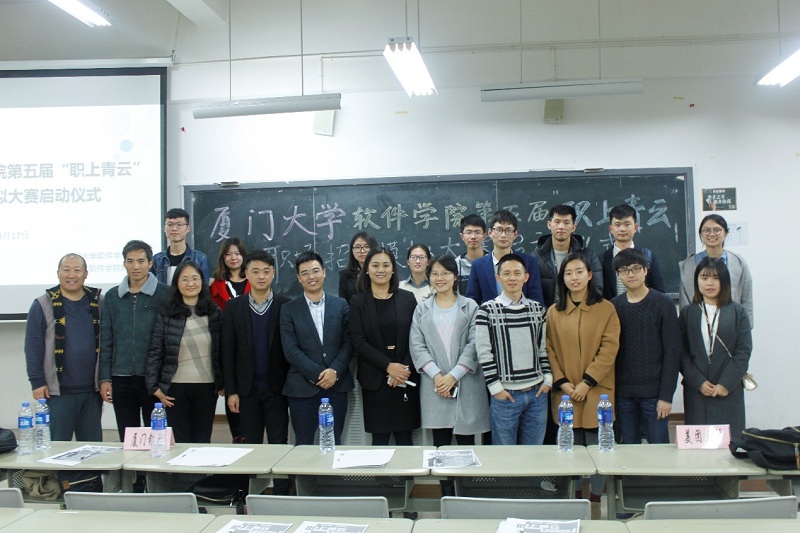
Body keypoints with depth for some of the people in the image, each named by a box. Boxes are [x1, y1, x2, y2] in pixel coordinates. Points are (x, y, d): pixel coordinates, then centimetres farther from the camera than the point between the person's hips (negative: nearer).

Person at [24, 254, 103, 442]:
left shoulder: (99, 303, 7)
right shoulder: (43, 305, 0)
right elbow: (33, 346, -2)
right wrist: (37, 382, -8)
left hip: (92, 390, 3)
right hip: (58, 391, -2)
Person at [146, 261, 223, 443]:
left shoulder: (214, 313, 4)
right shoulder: (166, 315, 0)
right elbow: (155, 352, 0)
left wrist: (223, 383, 3)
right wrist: (154, 386, -4)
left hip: (207, 387, 1)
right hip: (176, 387, -1)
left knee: (202, 441, 7)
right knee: (179, 441, 3)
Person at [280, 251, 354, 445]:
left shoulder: (340, 305, 7)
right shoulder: (289, 310, 3)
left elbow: (348, 342, 3)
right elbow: (291, 350, -5)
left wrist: (334, 371, -11)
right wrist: (318, 374, -12)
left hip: (337, 386, 1)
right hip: (303, 388, -1)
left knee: (334, 444, 7)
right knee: (303, 445, 5)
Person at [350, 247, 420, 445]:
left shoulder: (407, 298, 6)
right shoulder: (358, 302, 3)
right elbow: (359, 342, -4)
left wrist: (406, 368, -11)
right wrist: (388, 366, -14)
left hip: (406, 377, 1)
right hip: (375, 378, -1)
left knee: (404, 436, 4)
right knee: (379, 437, 2)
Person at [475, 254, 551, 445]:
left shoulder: (537, 309, 8)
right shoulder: (487, 310, -5)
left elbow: (543, 348, 14)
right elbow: (484, 353, -6)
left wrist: (547, 379, 5)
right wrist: (495, 387, -9)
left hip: (537, 392, 4)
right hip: (505, 394, -3)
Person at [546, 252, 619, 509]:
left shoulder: (605, 308, -1)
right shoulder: (554, 312, 7)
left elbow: (609, 348, -7)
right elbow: (549, 350, 5)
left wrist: (586, 382, -13)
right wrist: (561, 382, -8)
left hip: (596, 391, -2)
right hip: (566, 392, 2)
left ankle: (595, 502, 14)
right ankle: (576, 499, 20)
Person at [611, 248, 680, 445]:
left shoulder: (663, 304, -2)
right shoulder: (614, 306, 7)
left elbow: (672, 351, -4)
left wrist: (666, 395, -10)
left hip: (653, 391, -3)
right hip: (623, 392, 3)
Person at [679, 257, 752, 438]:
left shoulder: (738, 312, 6)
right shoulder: (687, 313, 8)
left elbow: (744, 352, -1)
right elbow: (682, 353, 2)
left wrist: (726, 384, -9)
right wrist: (699, 382, -9)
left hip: (729, 392, 0)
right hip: (696, 391, 1)